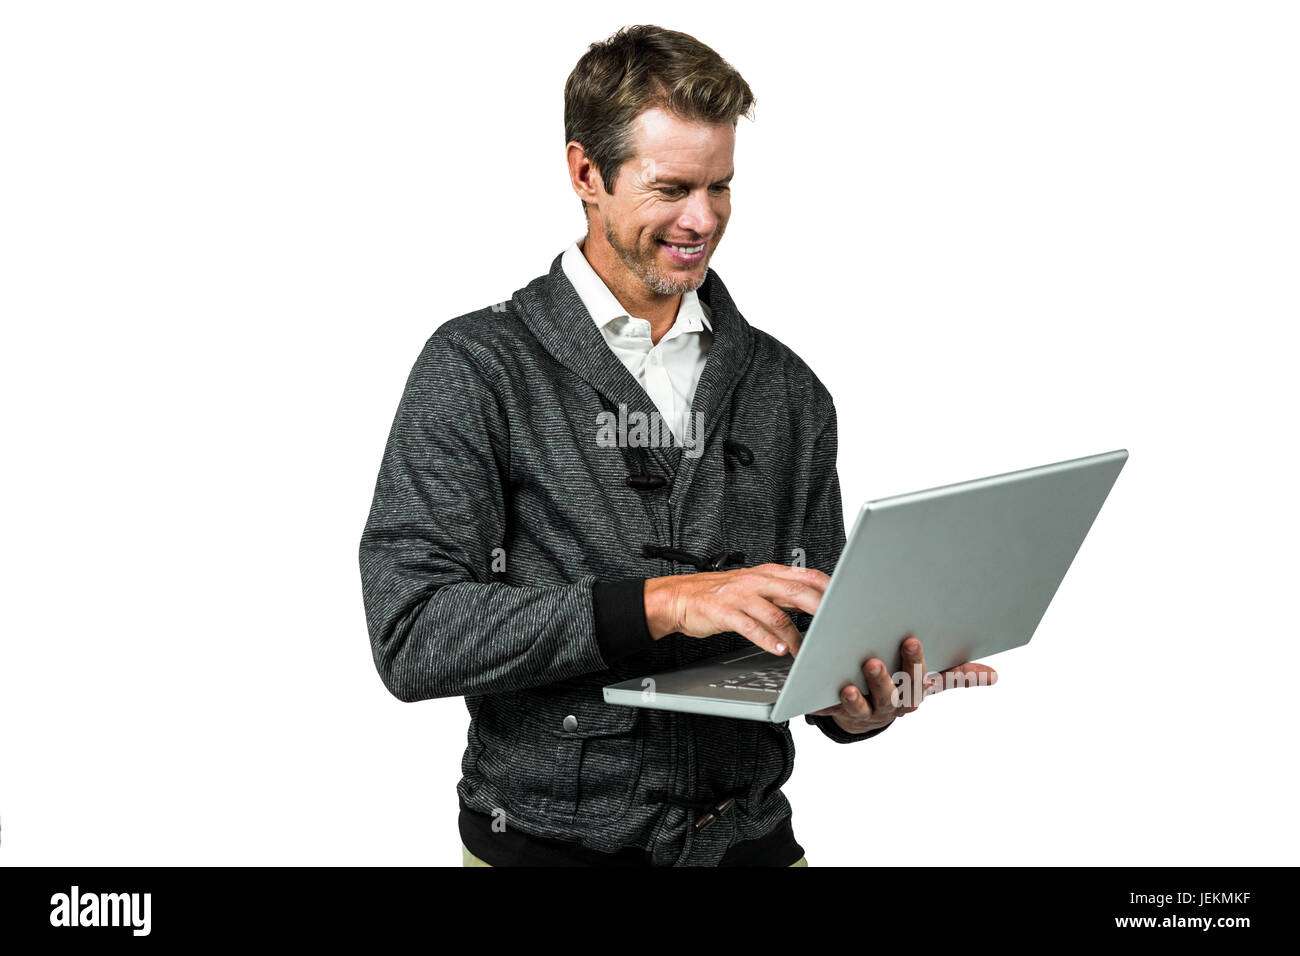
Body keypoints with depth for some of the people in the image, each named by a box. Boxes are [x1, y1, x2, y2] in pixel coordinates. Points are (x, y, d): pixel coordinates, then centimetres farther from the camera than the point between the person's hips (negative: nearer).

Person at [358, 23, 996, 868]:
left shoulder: (789, 391, 10)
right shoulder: (476, 369, -3)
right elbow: (412, 637, -12)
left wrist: (857, 703, -7)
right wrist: (658, 602, -20)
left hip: (750, 839, 4)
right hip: (550, 843, -3)